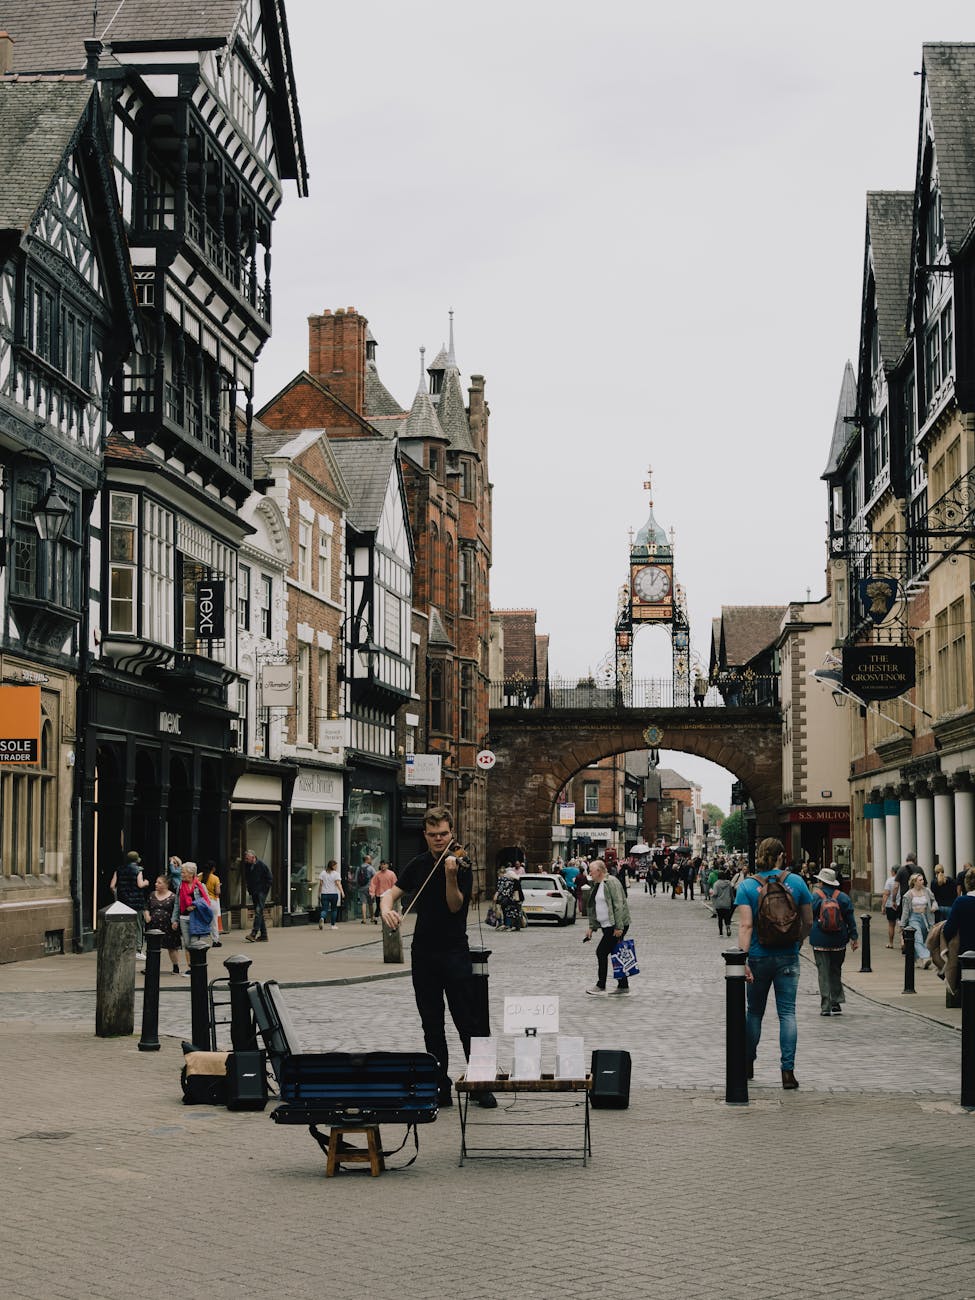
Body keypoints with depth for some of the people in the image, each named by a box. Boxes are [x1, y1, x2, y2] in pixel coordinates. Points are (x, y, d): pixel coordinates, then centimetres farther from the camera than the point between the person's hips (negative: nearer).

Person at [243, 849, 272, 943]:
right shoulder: (247, 865, 5)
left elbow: (269, 878, -6)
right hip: (254, 892, 7)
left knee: (258, 911, -15)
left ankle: (254, 934, -23)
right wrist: (249, 889, 10)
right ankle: (263, 935, 12)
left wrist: (265, 889, -9)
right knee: (259, 913, 8)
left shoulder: (262, 864, -11)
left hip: (262, 891, -7)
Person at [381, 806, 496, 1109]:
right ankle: (441, 1088, 12)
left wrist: (451, 877, -32)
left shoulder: (461, 866, -6)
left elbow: (455, 906, -15)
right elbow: (392, 893, 9)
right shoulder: (417, 866, 9)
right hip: (423, 954, 4)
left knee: (468, 1023, -4)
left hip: (454, 953, -4)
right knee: (432, 1026, 7)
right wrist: (387, 909, -14)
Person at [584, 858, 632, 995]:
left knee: (601, 952, -10)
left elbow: (618, 905, -20)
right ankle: (623, 985, 18)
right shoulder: (597, 885, 15)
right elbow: (593, 908, 21)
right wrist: (592, 927, 16)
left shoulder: (611, 882, -15)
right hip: (606, 926, 9)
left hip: (616, 926, -9)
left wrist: (619, 927, -23)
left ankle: (601, 985, -4)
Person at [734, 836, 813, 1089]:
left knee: (754, 1012, 15)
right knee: (787, 1013, 2)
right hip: (787, 957, 0)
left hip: (759, 957, 0)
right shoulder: (796, 882, -2)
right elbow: (808, 922, 5)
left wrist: (743, 958, -16)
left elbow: (745, 926, -14)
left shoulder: (747, 885, -6)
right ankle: (788, 1071, -4)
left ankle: (748, 1065, 27)